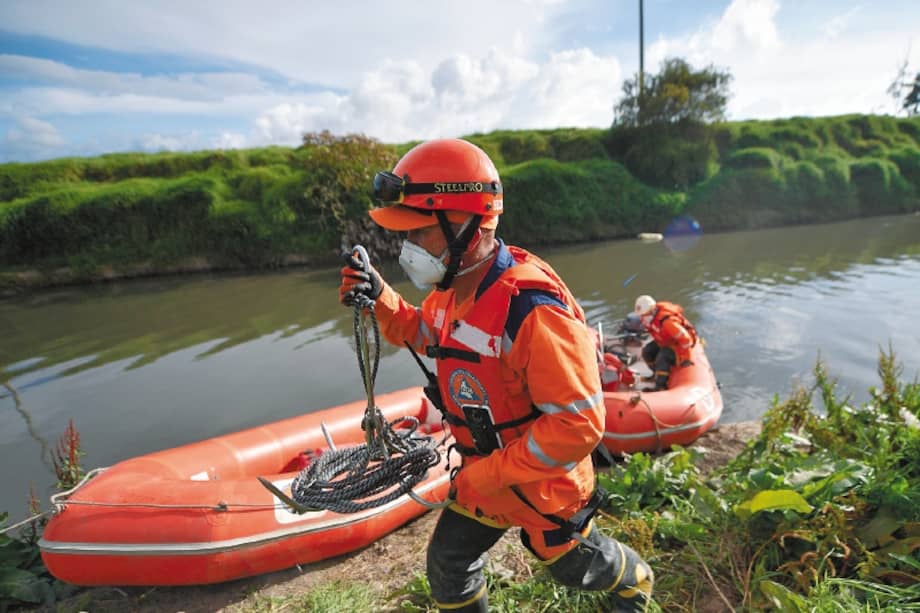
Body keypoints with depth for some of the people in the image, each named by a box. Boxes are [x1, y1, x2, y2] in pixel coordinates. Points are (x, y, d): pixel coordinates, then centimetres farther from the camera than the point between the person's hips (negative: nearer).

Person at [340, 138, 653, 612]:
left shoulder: (531, 309, -37)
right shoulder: (454, 287, -9)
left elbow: (579, 426, -34)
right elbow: (422, 333, 11)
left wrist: (485, 475, -27)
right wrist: (379, 299, -9)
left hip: (542, 486, -6)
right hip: (481, 475, 6)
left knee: (574, 564, 25)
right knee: (447, 568, 19)